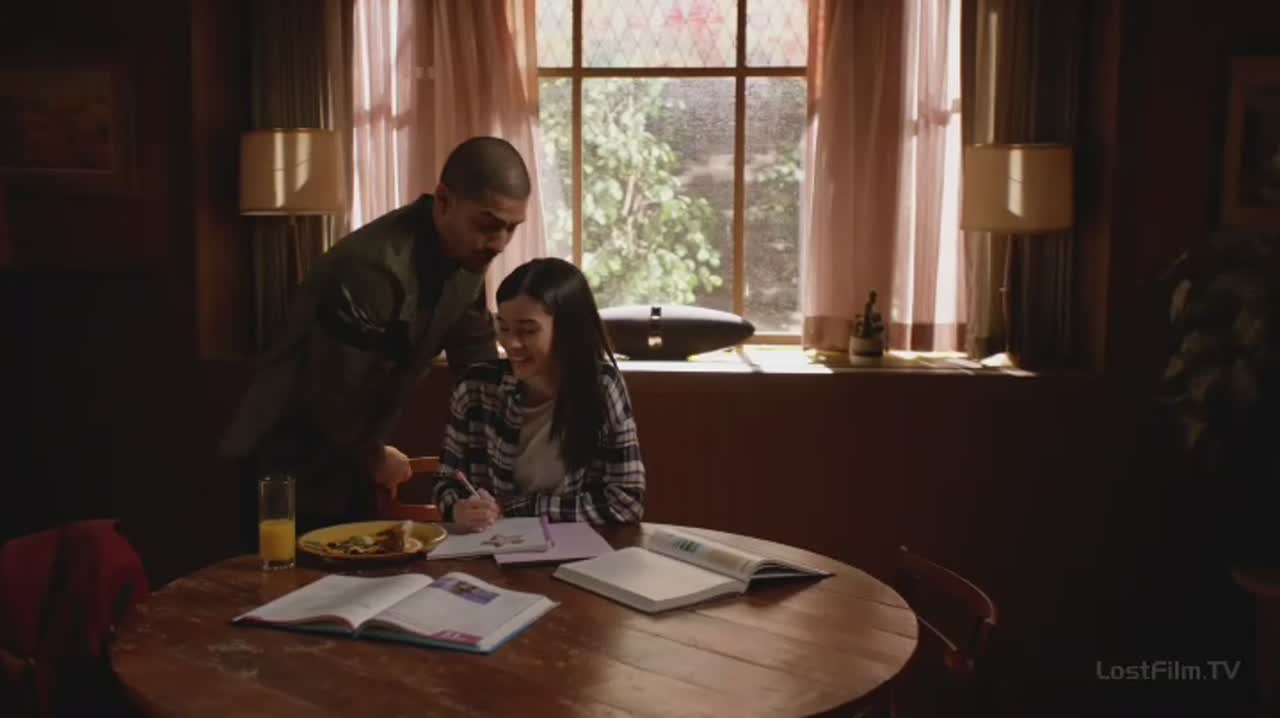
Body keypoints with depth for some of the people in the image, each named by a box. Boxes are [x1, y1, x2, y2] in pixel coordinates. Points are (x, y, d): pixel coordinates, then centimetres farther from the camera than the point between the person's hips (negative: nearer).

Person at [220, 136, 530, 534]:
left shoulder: (466, 254, -5)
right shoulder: (373, 268, -32)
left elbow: (477, 359, 4)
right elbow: (334, 397, -27)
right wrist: (374, 459, -9)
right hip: (294, 466, -8)